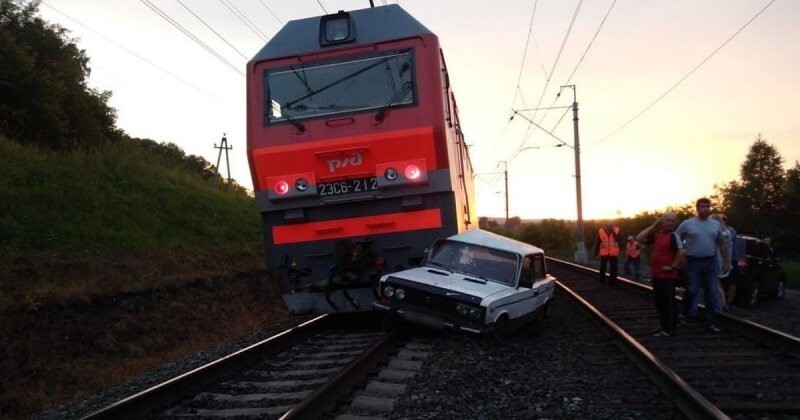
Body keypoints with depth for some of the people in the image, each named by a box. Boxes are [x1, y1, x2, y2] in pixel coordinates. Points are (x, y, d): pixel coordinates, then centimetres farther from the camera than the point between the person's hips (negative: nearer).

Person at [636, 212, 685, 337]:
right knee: (659, 302, 14)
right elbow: (639, 238, 4)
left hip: (668, 276, -8)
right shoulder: (656, 234, 10)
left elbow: (681, 251, -24)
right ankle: (665, 327, 25)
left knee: (668, 302, 0)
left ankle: (669, 329, 8)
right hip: (656, 274, 8)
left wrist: (673, 266, -16)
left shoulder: (673, 235, -12)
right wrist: (653, 226, 3)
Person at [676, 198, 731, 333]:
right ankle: (688, 315, 17)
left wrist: (726, 262, 9)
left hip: (711, 262, 3)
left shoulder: (716, 224, 8)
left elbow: (722, 244, 13)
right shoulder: (687, 224, -4)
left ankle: (711, 321, 12)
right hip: (693, 262, -3)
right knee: (692, 291, 1)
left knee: (711, 293, 6)